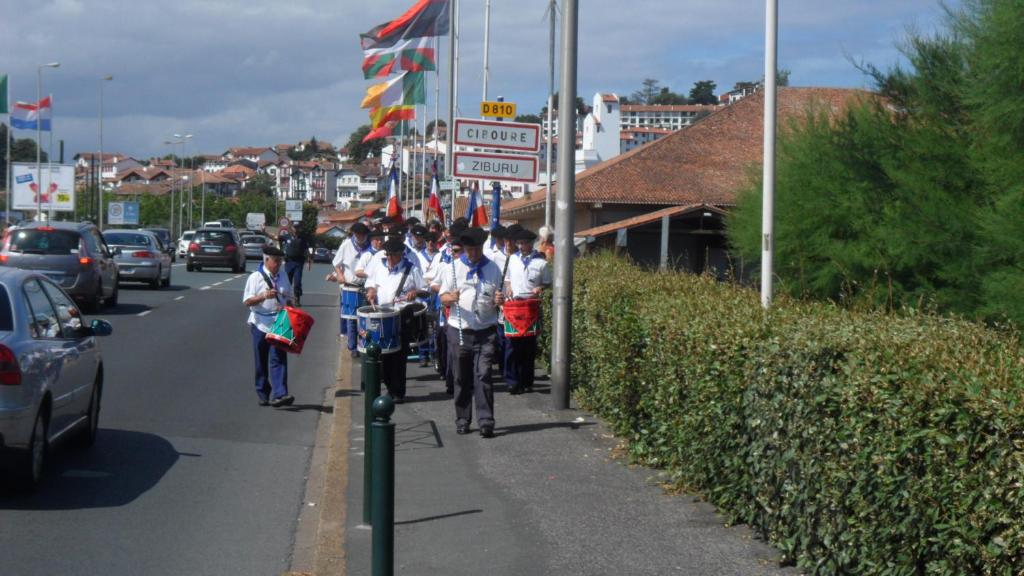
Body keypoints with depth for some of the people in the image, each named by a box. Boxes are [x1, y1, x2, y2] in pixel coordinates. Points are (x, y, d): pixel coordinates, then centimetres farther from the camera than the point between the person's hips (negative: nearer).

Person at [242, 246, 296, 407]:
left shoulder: (282, 276, 10)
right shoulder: (256, 277, -5)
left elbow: (288, 297, 20)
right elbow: (247, 301, -9)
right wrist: (264, 296, -23)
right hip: (260, 324, -2)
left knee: (278, 359, -10)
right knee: (261, 362, 8)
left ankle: (278, 395, -18)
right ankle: (263, 395, 20)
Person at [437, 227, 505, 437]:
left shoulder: (492, 268, 8)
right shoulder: (454, 267, 5)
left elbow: (499, 298, 14)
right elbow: (443, 297, 3)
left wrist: (499, 300, -10)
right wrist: (451, 298, -21)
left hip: (485, 331, -1)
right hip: (459, 331, 1)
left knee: (483, 375, -10)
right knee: (462, 377, 7)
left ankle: (486, 421, -11)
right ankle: (462, 419, 16)